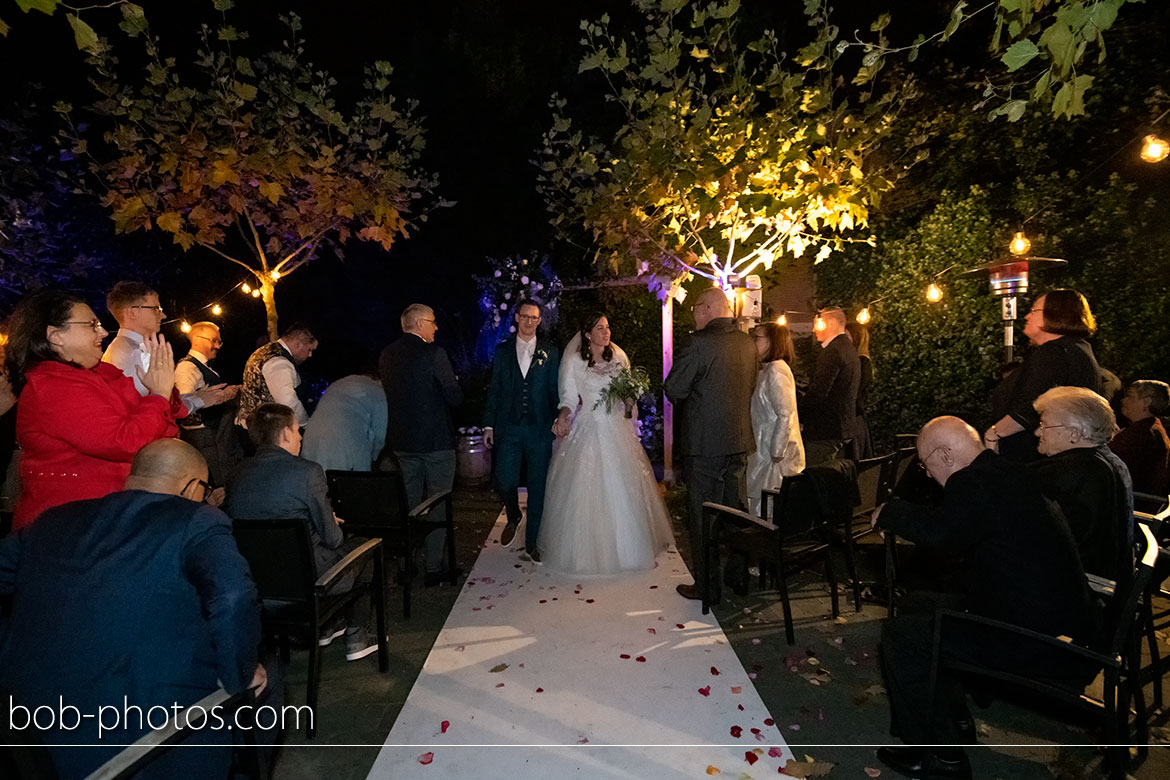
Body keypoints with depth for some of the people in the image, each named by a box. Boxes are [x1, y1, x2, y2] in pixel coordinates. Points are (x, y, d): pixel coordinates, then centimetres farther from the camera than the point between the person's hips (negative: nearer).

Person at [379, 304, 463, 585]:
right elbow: (455, 397, -14)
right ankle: (433, 568, 10)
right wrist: (453, 387, 7)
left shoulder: (387, 354, 5)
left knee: (409, 502, 19)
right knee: (438, 504, 4)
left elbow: (390, 393, 12)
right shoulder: (433, 353, -15)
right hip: (435, 440, -6)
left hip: (401, 440, 7)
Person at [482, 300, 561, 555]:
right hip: (508, 428, 1)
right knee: (504, 481, -2)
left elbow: (556, 390, 5)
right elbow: (494, 390, 9)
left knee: (537, 487, 3)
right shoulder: (502, 351, 10)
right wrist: (489, 424, 4)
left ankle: (532, 542, 17)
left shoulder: (550, 352, 6)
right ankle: (513, 518, 31)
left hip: (540, 428, -1)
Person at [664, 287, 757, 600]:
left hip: (705, 444, -7)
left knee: (703, 516, 5)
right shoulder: (747, 343, 6)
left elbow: (674, 390, -15)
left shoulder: (699, 343, -17)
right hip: (739, 441, 7)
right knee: (736, 512, 17)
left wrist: (690, 396, 6)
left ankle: (707, 585, 14)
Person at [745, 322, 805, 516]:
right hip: (767, 451, 9)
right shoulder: (767, 370, 17)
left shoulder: (776, 370, -14)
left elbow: (785, 415, -19)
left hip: (776, 457, -9)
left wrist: (776, 453, -18)